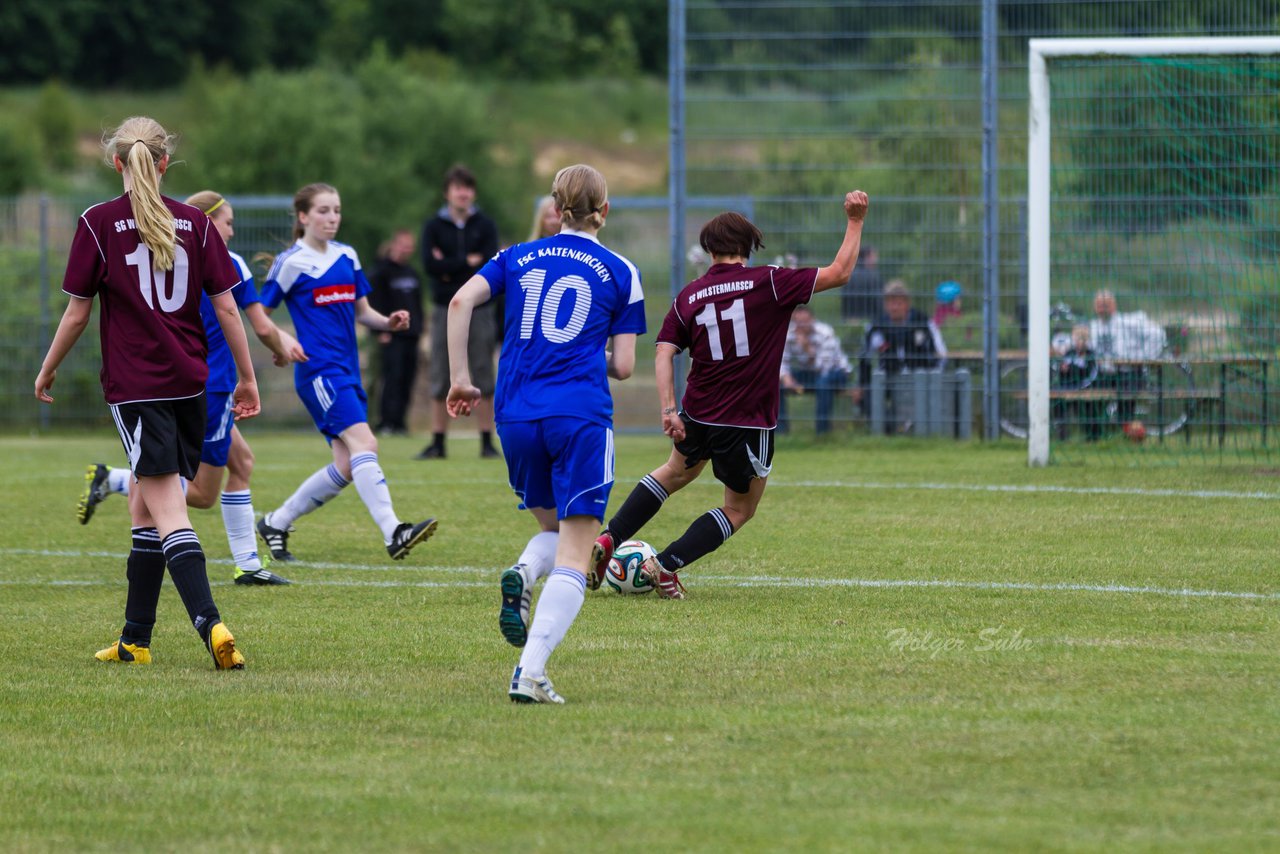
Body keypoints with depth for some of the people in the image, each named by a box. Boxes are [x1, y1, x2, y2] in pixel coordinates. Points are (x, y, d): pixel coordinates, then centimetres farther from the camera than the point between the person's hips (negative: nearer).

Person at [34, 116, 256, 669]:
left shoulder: (98, 224, -5)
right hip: (189, 384, 4)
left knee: (167, 511, -9)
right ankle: (135, 639, 20)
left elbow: (77, 313, 0)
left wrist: (47, 372, 14)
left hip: (136, 386, -4)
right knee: (144, 504, 16)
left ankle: (210, 624, -26)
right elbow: (226, 307, 4)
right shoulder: (194, 223, 4)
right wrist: (246, 378, 13)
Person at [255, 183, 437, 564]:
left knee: (346, 467, 5)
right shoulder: (291, 262, -4)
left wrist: (388, 322, 1)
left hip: (348, 371, 8)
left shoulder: (347, 257, 14)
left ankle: (276, 523, 20)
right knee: (364, 443, -23)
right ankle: (393, 532, -34)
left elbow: (362, 312, 21)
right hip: (319, 370, -8)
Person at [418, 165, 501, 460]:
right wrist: (468, 262, -9)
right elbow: (430, 264, -8)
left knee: (484, 380, 0)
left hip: (479, 310, 0)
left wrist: (449, 267, -8)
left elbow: (491, 263, -8)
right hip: (446, 310, 0)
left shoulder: (485, 226, 6)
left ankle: (487, 442, 4)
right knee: (441, 380, 1)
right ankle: (437, 443, 6)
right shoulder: (434, 227, 6)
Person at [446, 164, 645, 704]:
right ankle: (530, 674, -19)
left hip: (516, 415, 3)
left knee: (552, 528, 24)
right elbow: (623, 366, 5)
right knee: (574, 554, -2)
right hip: (581, 415, -3)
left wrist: (459, 379, 2)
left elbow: (461, 301, -3)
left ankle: (522, 577, -12)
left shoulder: (518, 258, 13)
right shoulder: (620, 273, 7)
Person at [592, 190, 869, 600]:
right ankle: (664, 565, 1)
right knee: (739, 510, 14)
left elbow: (664, 352, -5)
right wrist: (855, 222, 1)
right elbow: (838, 273, -7)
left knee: (676, 472, 32)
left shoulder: (689, 296, 1)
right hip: (749, 423, -4)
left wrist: (668, 409, -8)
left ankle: (607, 540, 23)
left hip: (697, 414, 4)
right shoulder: (767, 282, -9)